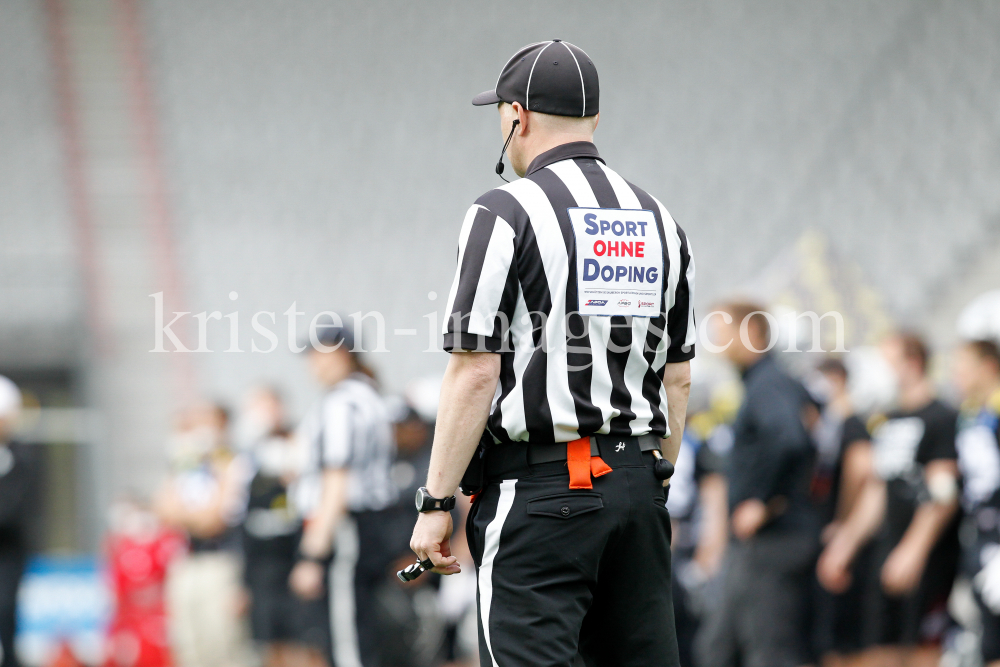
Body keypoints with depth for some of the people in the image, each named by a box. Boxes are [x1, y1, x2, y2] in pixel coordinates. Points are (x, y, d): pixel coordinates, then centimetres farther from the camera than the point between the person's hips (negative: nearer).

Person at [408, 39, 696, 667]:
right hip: (637, 485, 7)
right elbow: (678, 379, 16)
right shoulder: (659, 220, 14)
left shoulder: (506, 212, -6)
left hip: (540, 492, -6)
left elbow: (476, 373, -11)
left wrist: (436, 504, -8)